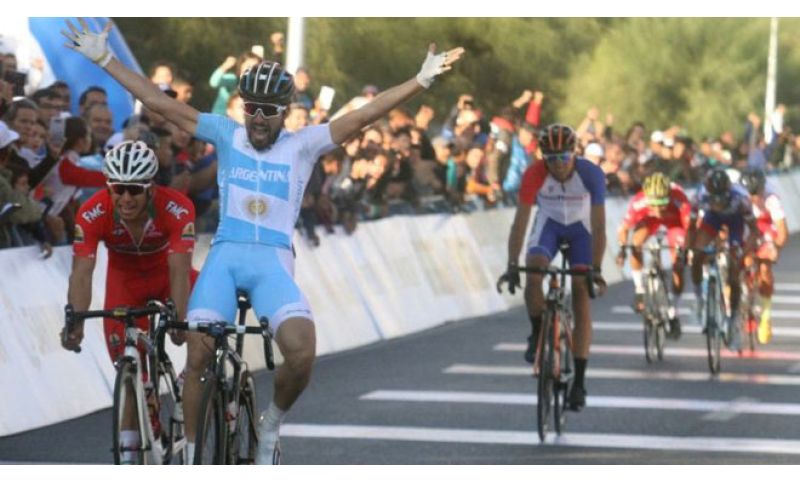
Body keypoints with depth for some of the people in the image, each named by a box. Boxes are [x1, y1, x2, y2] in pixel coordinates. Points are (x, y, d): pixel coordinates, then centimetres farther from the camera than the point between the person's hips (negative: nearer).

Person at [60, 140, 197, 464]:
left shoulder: (176, 209, -35)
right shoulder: (92, 214, -32)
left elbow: (179, 271, -39)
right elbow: (82, 272, -36)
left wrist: (179, 320, -49)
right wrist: (75, 321, -50)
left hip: (165, 274, 0)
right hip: (125, 279, 0)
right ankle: (131, 447, 5)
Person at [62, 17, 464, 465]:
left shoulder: (303, 145, 7)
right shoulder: (226, 135, 10)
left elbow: (363, 116, -1)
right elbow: (161, 103, 7)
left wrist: (422, 81, -10)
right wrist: (104, 60, 3)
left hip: (273, 262, -1)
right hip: (224, 256, 1)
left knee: (302, 353, -23)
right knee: (198, 357, -12)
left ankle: (270, 428, 6)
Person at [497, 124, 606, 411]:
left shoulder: (591, 175, -30)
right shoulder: (534, 175, -28)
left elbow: (599, 227, -29)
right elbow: (520, 222, -28)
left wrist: (596, 269, -37)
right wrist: (512, 266, -36)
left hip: (581, 228, -1)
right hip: (549, 225, 1)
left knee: (581, 296, -11)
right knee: (533, 273, -29)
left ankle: (579, 381, -10)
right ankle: (537, 333, -1)